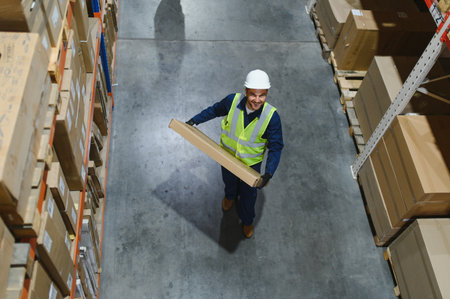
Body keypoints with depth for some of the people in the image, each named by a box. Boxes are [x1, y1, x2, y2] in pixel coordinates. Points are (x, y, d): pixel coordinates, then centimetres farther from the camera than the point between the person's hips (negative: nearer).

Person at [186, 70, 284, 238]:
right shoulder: (233, 101, -27)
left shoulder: (271, 116, -32)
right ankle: (230, 196, 70)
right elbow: (215, 110, -4)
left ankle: (247, 220, 54)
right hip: (227, 155, 2)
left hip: (251, 162, -2)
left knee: (248, 193, 22)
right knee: (229, 180, 33)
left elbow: (275, 147, -23)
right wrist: (194, 121, -2)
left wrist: (269, 173, -32)